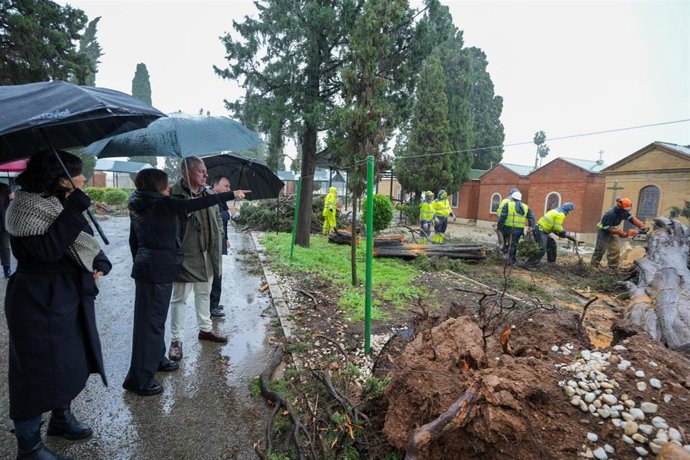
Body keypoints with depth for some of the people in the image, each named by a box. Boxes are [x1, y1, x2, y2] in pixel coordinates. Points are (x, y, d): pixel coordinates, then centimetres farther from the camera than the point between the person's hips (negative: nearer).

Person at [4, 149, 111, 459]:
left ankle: (61, 418, 39)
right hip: (39, 299, -8)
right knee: (38, 367, 3)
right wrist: (74, 210, -30)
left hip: (71, 294, 9)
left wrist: (100, 263, -3)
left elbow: (85, 241, 16)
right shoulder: (26, 205, -16)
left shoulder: (65, 203, 8)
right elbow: (47, 250, -28)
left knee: (72, 360, 19)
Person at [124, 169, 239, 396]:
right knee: (150, 322, -2)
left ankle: (156, 359, 37)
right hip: (158, 269, -9)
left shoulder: (137, 207, 11)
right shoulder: (161, 204, -15)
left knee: (156, 318, 21)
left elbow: (133, 240, 17)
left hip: (145, 266, 9)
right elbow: (196, 204, -19)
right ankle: (139, 379, 8)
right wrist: (230, 194, -14)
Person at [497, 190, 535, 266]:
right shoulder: (526, 207, 14)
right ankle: (512, 261, 17)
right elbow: (531, 218, 7)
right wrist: (531, 227, 5)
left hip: (508, 228, -3)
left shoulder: (508, 204, 0)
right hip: (519, 230, 3)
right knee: (514, 245, 12)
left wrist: (499, 226, -3)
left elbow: (502, 217, -7)